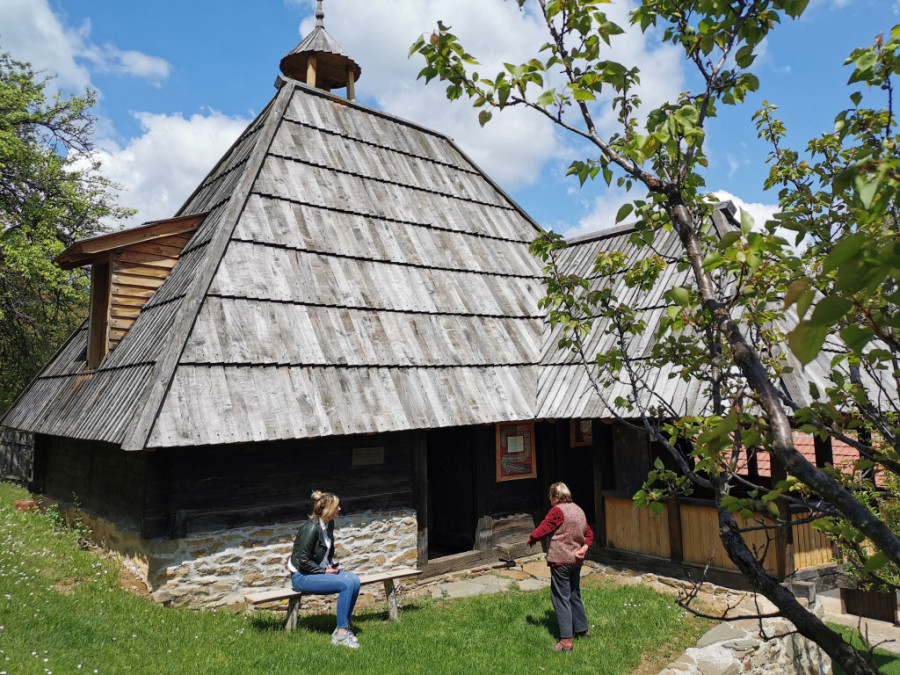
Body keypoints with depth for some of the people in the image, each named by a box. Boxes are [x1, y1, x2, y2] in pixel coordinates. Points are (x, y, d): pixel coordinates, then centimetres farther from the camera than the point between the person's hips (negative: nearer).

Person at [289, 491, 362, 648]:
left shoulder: (329, 524, 4)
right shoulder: (311, 528, -22)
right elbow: (303, 560, -21)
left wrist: (331, 565, 5)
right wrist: (324, 571, -17)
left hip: (321, 570, 8)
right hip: (302, 576, -8)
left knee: (354, 580, -15)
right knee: (346, 583, -25)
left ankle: (343, 627, -5)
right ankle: (341, 633, -16)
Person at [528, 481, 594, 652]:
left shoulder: (557, 511, -17)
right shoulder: (578, 510, 9)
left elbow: (541, 530, -16)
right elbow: (589, 534, 11)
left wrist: (531, 539, 3)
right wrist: (584, 548, -3)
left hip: (560, 561, -8)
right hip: (576, 560, 9)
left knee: (561, 598, -1)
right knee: (574, 595, 22)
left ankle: (566, 641, 1)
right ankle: (583, 630, 34)